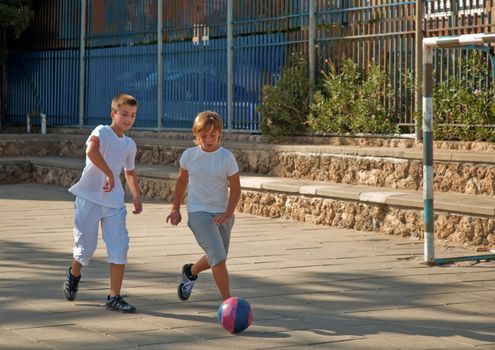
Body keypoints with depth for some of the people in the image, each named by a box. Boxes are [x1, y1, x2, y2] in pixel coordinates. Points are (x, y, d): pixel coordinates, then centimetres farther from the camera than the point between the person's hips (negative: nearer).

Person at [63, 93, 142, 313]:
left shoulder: (129, 144, 12)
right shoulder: (102, 132, -10)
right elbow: (91, 150, -33)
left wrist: (136, 196, 17)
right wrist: (110, 174, -33)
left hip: (114, 202, 5)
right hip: (89, 198, -5)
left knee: (120, 247, -7)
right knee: (86, 246, 5)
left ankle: (114, 298, -1)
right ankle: (74, 275, 39)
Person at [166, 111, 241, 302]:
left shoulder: (227, 157, -8)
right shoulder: (189, 155, -4)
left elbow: (235, 189, -4)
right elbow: (181, 181, 12)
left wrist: (228, 214, -17)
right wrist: (175, 208, 9)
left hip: (222, 214, 2)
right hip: (198, 213, -2)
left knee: (216, 259, 18)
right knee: (219, 259, -18)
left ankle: (190, 272, 49)